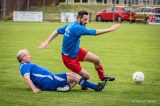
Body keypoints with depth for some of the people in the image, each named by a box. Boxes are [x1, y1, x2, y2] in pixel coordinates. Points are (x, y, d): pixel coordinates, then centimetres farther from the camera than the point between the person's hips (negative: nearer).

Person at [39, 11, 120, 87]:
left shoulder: (70, 25, -1)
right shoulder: (77, 28, -30)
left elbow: (56, 31, 5)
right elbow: (95, 32, -30)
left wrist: (47, 42, 10)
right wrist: (110, 29, -23)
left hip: (77, 52, 9)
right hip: (69, 58, -9)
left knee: (96, 59, 6)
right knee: (86, 76, -7)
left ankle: (103, 77, 29)